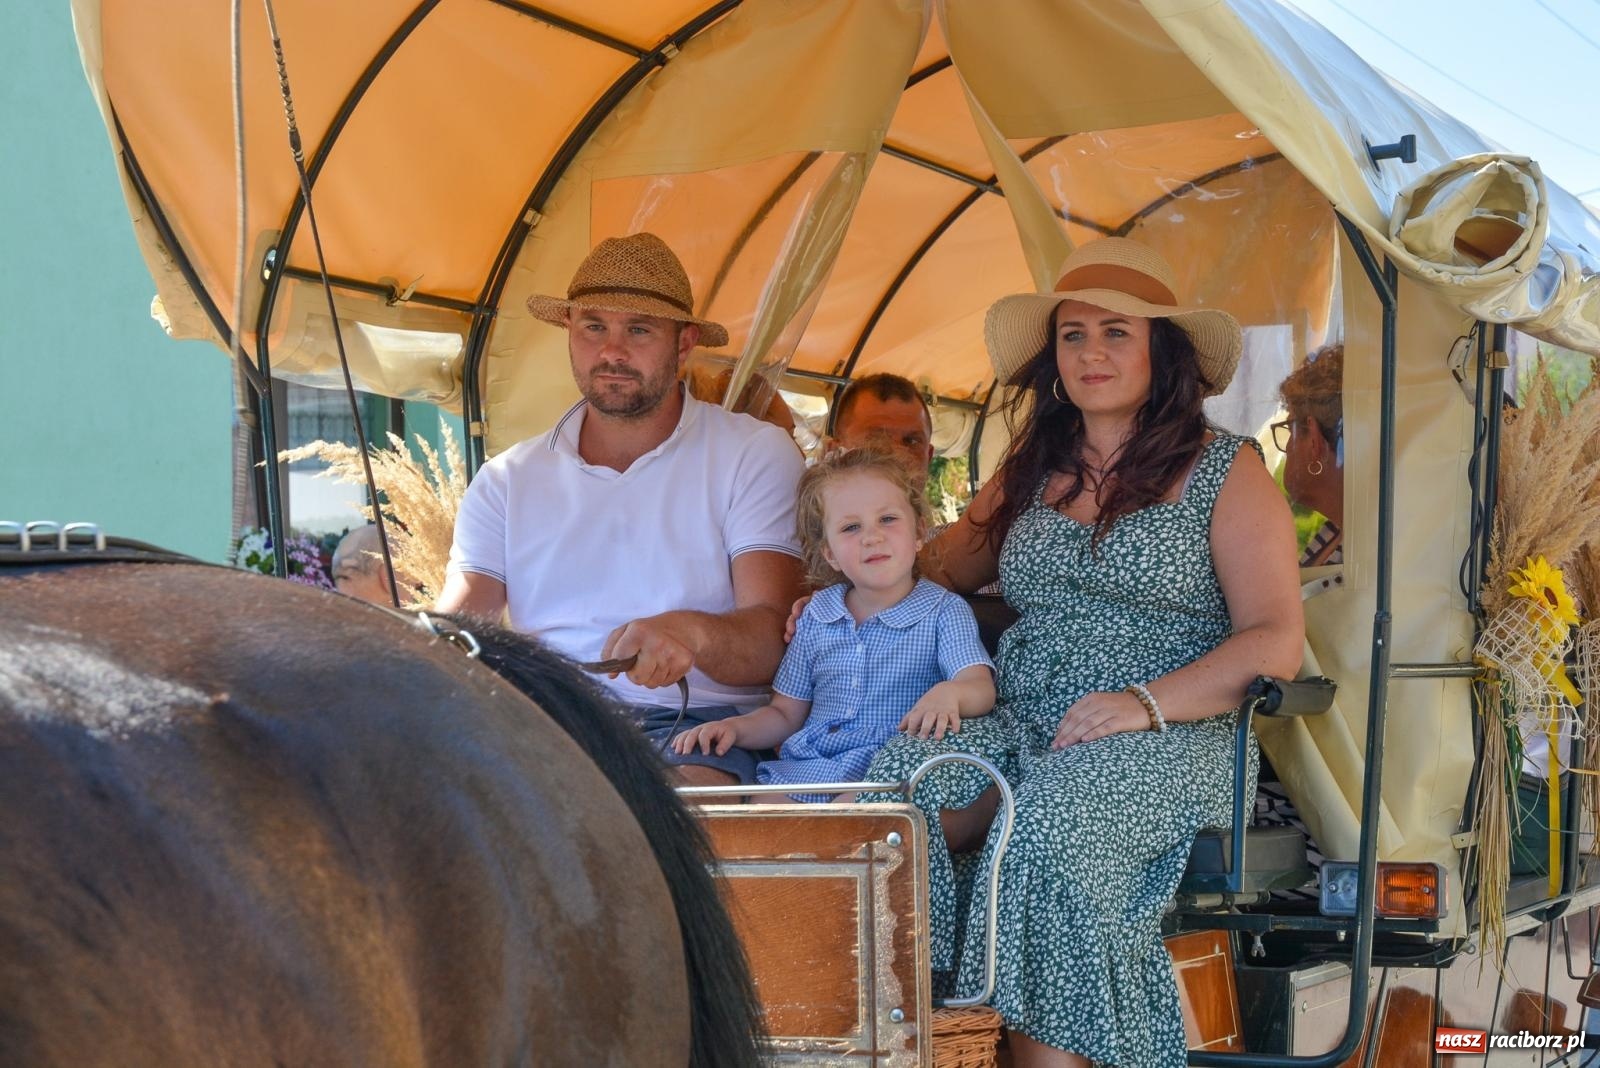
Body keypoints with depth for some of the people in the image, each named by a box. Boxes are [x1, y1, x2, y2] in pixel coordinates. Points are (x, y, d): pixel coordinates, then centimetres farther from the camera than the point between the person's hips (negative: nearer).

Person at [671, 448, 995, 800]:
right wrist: (733, 728, 0)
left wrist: (949, 693, -38)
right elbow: (785, 714, 21)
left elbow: (981, 689, -13)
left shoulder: (944, 611, 2)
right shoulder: (817, 616, 15)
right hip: (802, 770, 4)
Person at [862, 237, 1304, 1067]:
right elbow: (939, 569, 30)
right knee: (900, 775, -28)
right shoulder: (1027, 475, 22)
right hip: (1018, 726, 5)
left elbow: (1276, 644, -2)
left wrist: (1146, 702, -16)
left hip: (1165, 741, -4)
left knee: (1047, 823, -37)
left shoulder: (1225, 471, 6)